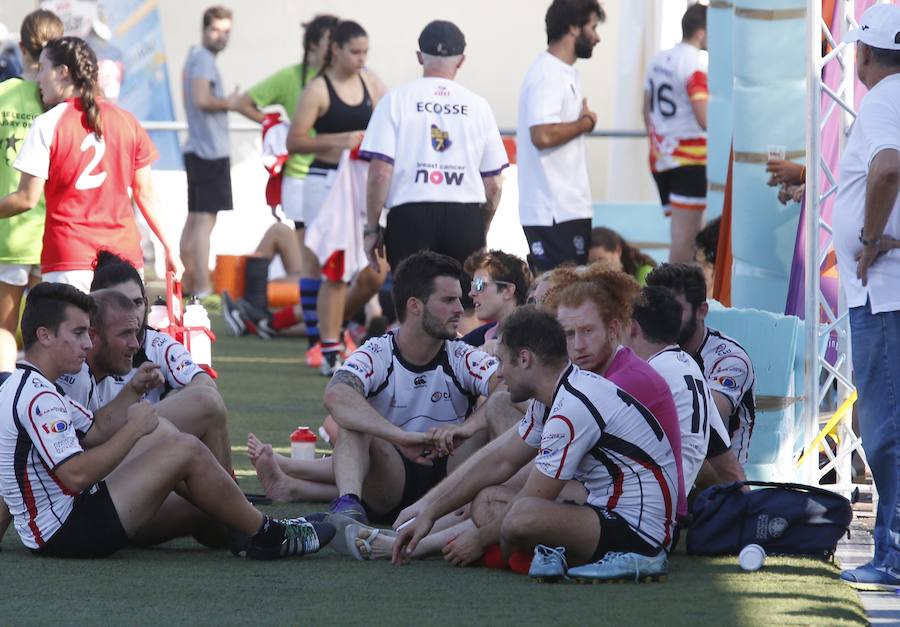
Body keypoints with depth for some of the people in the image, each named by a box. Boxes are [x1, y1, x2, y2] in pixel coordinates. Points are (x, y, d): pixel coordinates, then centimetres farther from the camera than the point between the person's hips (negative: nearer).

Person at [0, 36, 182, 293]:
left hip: (68, 259, -4)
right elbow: (145, 193, 12)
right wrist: (168, 246, 19)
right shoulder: (126, 120, 9)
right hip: (124, 254, 4)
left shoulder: (47, 125, -4)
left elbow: (27, 199, -5)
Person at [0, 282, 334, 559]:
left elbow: (96, 431, 19)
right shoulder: (38, 397, -20)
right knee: (186, 450, -11)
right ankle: (264, 535, 5)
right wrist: (134, 429, -17)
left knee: (160, 433, 18)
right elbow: (77, 474, -27)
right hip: (66, 531, -11)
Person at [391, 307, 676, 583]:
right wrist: (428, 510, 12)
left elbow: (530, 509, -16)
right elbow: (499, 461, 15)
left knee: (523, 516, -36)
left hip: (639, 529, -10)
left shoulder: (574, 408, -21)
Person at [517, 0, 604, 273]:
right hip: (554, 210, -10)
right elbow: (543, 135, -25)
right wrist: (585, 123, -11)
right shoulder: (548, 75, -14)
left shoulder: (564, 73, 18)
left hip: (567, 207, 10)